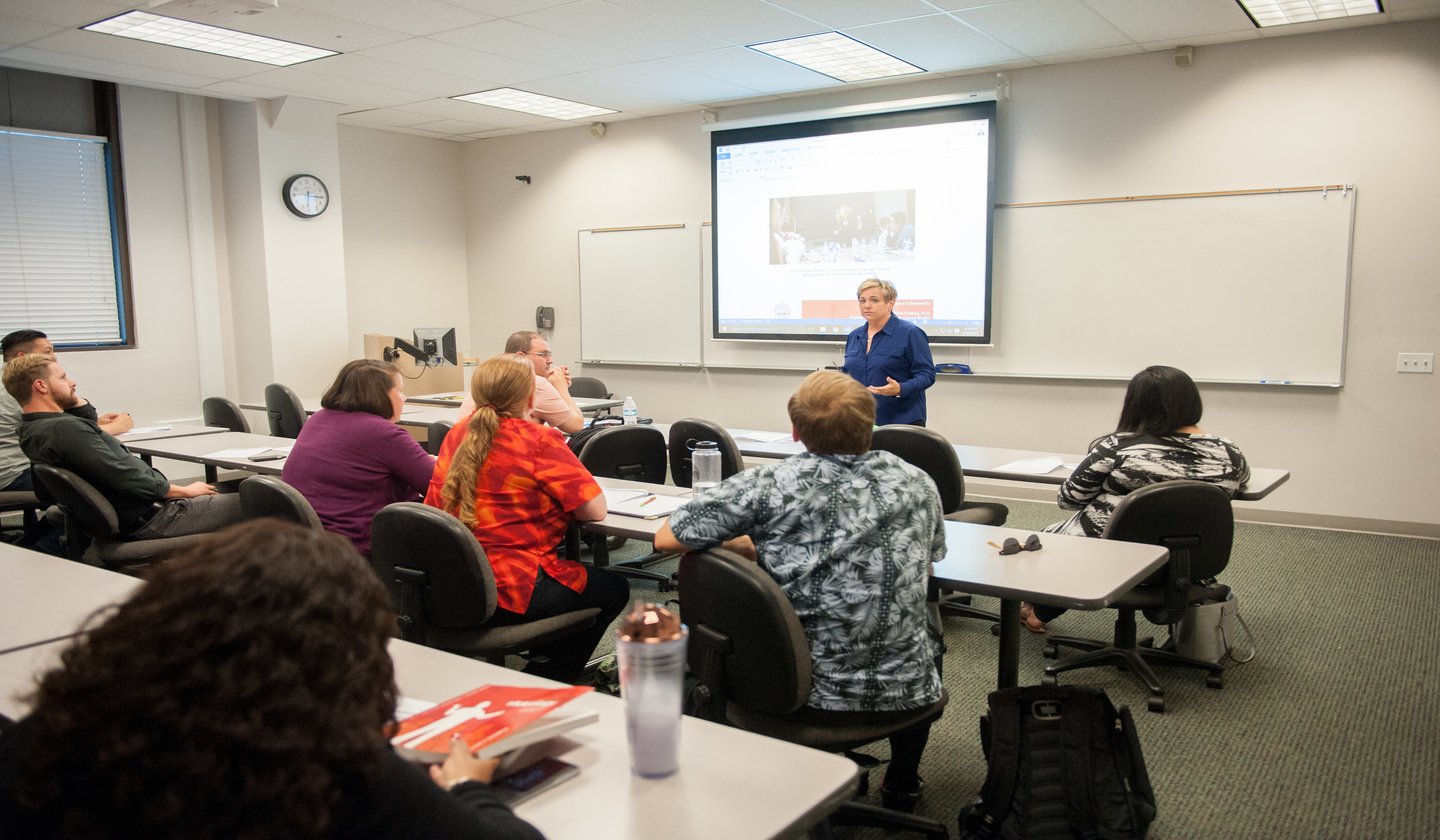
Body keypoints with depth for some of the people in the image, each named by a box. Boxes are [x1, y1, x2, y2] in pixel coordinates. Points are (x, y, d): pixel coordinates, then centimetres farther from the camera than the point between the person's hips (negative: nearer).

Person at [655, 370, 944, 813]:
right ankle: (901, 785, 47)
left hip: (807, 690, -1)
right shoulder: (917, 485, -6)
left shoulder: (768, 485, -16)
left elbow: (665, 538, -8)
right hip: (901, 693, 2)